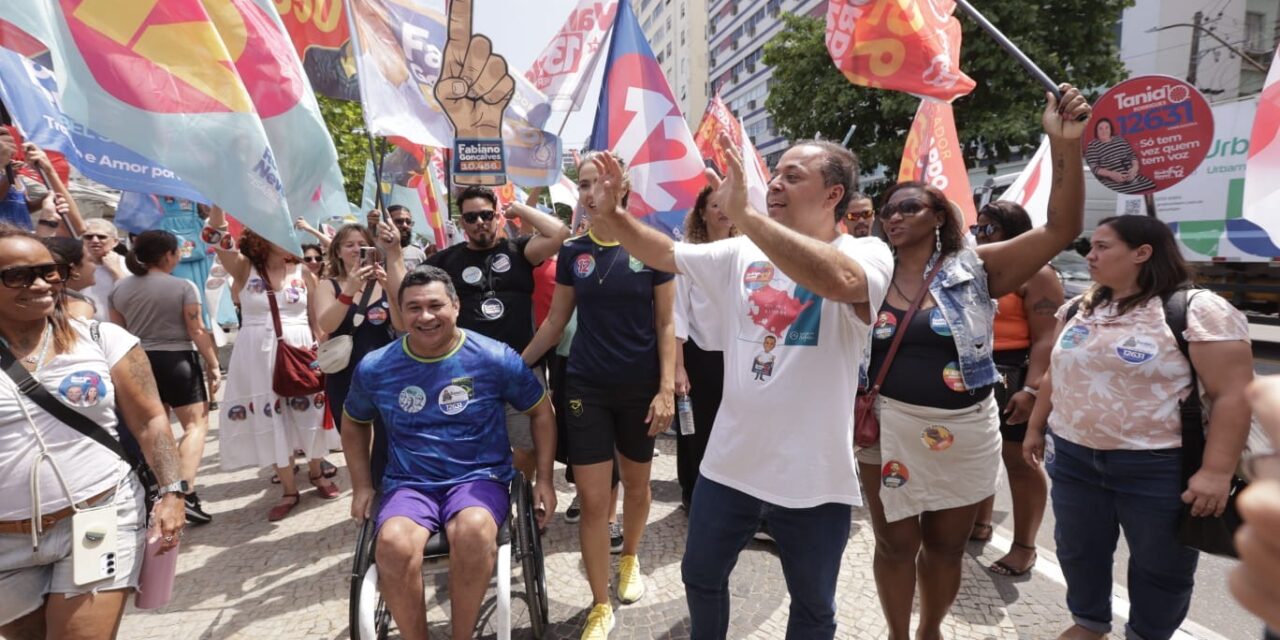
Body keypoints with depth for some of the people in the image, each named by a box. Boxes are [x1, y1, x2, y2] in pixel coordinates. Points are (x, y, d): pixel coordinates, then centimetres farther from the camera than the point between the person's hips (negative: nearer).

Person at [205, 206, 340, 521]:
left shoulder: (303, 274, 2)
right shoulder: (245, 269, 0)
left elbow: (317, 323, 3)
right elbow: (218, 236, -16)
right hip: (257, 355, 0)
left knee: (307, 415, 8)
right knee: (269, 420, 6)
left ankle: (317, 474, 31)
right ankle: (289, 489, 19)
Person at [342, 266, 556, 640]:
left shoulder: (495, 359, -6)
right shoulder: (374, 368, 2)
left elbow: (541, 412, 6)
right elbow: (354, 423, 21)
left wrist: (544, 479, 3)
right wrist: (362, 487, 13)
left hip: (480, 478, -1)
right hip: (408, 484, 2)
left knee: (474, 532, -36)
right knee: (394, 545, -32)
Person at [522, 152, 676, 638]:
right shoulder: (572, 252, 1)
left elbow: (665, 324, -5)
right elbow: (555, 321, 8)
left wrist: (667, 388, -11)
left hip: (641, 386, -1)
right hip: (586, 386, 1)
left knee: (636, 484, 17)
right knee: (592, 498, 0)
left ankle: (629, 559, 45)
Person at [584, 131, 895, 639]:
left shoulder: (867, 253, -12)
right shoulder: (742, 254, 3)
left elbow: (839, 280, -35)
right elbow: (664, 254, 5)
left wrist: (742, 213, -40)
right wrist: (610, 213, -10)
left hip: (812, 475, -4)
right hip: (730, 462, 5)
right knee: (701, 578, 24)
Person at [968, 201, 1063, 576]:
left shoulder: (1035, 274, -9)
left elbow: (1046, 339, -16)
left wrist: (1032, 389, -25)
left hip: (1013, 377, -8)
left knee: (1019, 460, 0)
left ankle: (1024, 546, 11)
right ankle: (979, 524, 32)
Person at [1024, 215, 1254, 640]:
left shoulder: (1199, 311, -12)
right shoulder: (1078, 310, 7)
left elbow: (1232, 395, -16)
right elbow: (1055, 374, 15)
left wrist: (1216, 471, -21)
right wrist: (1036, 428, 16)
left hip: (1158, 466, -5)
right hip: (1074, 457, 5)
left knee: (1161, 565, 14)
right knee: (1078, 550, 18)